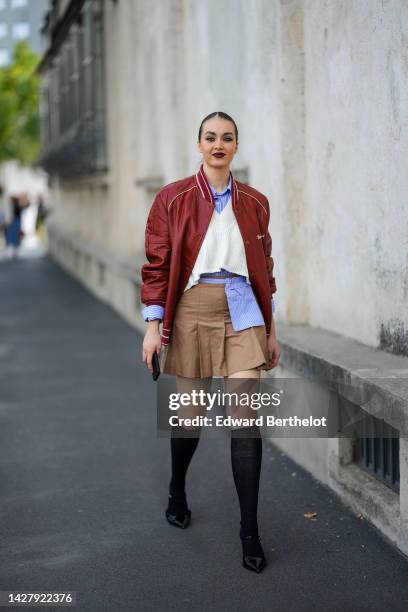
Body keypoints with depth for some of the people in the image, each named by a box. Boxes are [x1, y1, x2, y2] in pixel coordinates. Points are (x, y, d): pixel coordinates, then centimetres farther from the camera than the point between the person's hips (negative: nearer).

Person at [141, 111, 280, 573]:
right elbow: (157, 265, -1)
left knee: (246, 416, -8)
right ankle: (177, 491, 39)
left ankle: (249, 530, -1)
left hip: (241, 312, 1)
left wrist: (270, 330, 12)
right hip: (191, 310, -1)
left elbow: (264, 267, 12)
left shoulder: (254, 202, 8)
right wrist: (153, 325, -8)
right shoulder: (173, 198, 0)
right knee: (190, 412, 9)